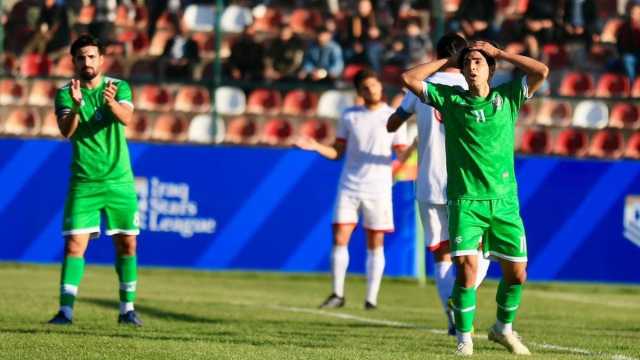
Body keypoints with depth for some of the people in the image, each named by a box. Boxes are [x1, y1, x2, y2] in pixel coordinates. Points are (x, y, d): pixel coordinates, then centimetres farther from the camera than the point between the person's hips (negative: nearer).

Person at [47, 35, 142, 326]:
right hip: (83, 182, -1)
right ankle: (66, 310, -11)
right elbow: (66, 131, -17)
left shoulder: (118, 87, 0)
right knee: (74, 243, -10)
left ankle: (127, 308, 15)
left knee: (127, 244, 4)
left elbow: (126, 118, -19)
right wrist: (76, 105, -37)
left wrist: (112, 103, -41)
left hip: (119, 180, 1)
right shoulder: (65, 94, -2)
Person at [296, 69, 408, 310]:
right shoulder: (350, 116, 9)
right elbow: (337, 152, 12)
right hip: (349, 187, 2)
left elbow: (402, 154, 1)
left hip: (378, 190, -2)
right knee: (340, 238, -5)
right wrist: (315, 147, -5)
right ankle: (337, 294, 4)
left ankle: (371, 297, 7)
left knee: (375, 244, 2)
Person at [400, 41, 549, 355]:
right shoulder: (450, 98, 5)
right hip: (465, 201, -2)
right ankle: (464, 338, -1)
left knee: (516, 273, 6)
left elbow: (541, 71, -4)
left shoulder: (507, 97, 7)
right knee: (467, 268, -15)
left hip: (504, 201, 2)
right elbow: (409, 79, 2)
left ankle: (503, 328, 30)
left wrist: (499, 53, 1)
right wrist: (447, 61, 6)